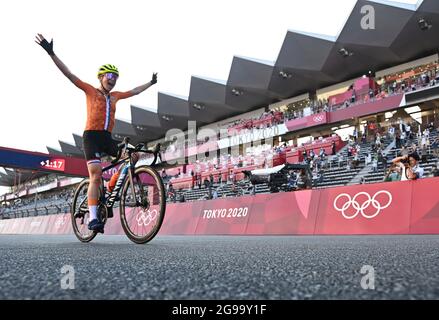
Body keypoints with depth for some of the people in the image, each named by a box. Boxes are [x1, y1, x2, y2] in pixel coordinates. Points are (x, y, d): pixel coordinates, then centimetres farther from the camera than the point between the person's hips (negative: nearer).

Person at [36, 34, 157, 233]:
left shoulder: (115, 96, 16)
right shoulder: (90, 91, 3)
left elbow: (134, 91, 30)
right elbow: (69, 74, -4)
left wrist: (151, 83, 41)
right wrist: (51, 53, -12)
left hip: (107, 138, 6)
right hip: (91, 136, -5)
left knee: (133, 156, -14)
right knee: (96, 175, -17)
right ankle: (93, 218, -17)